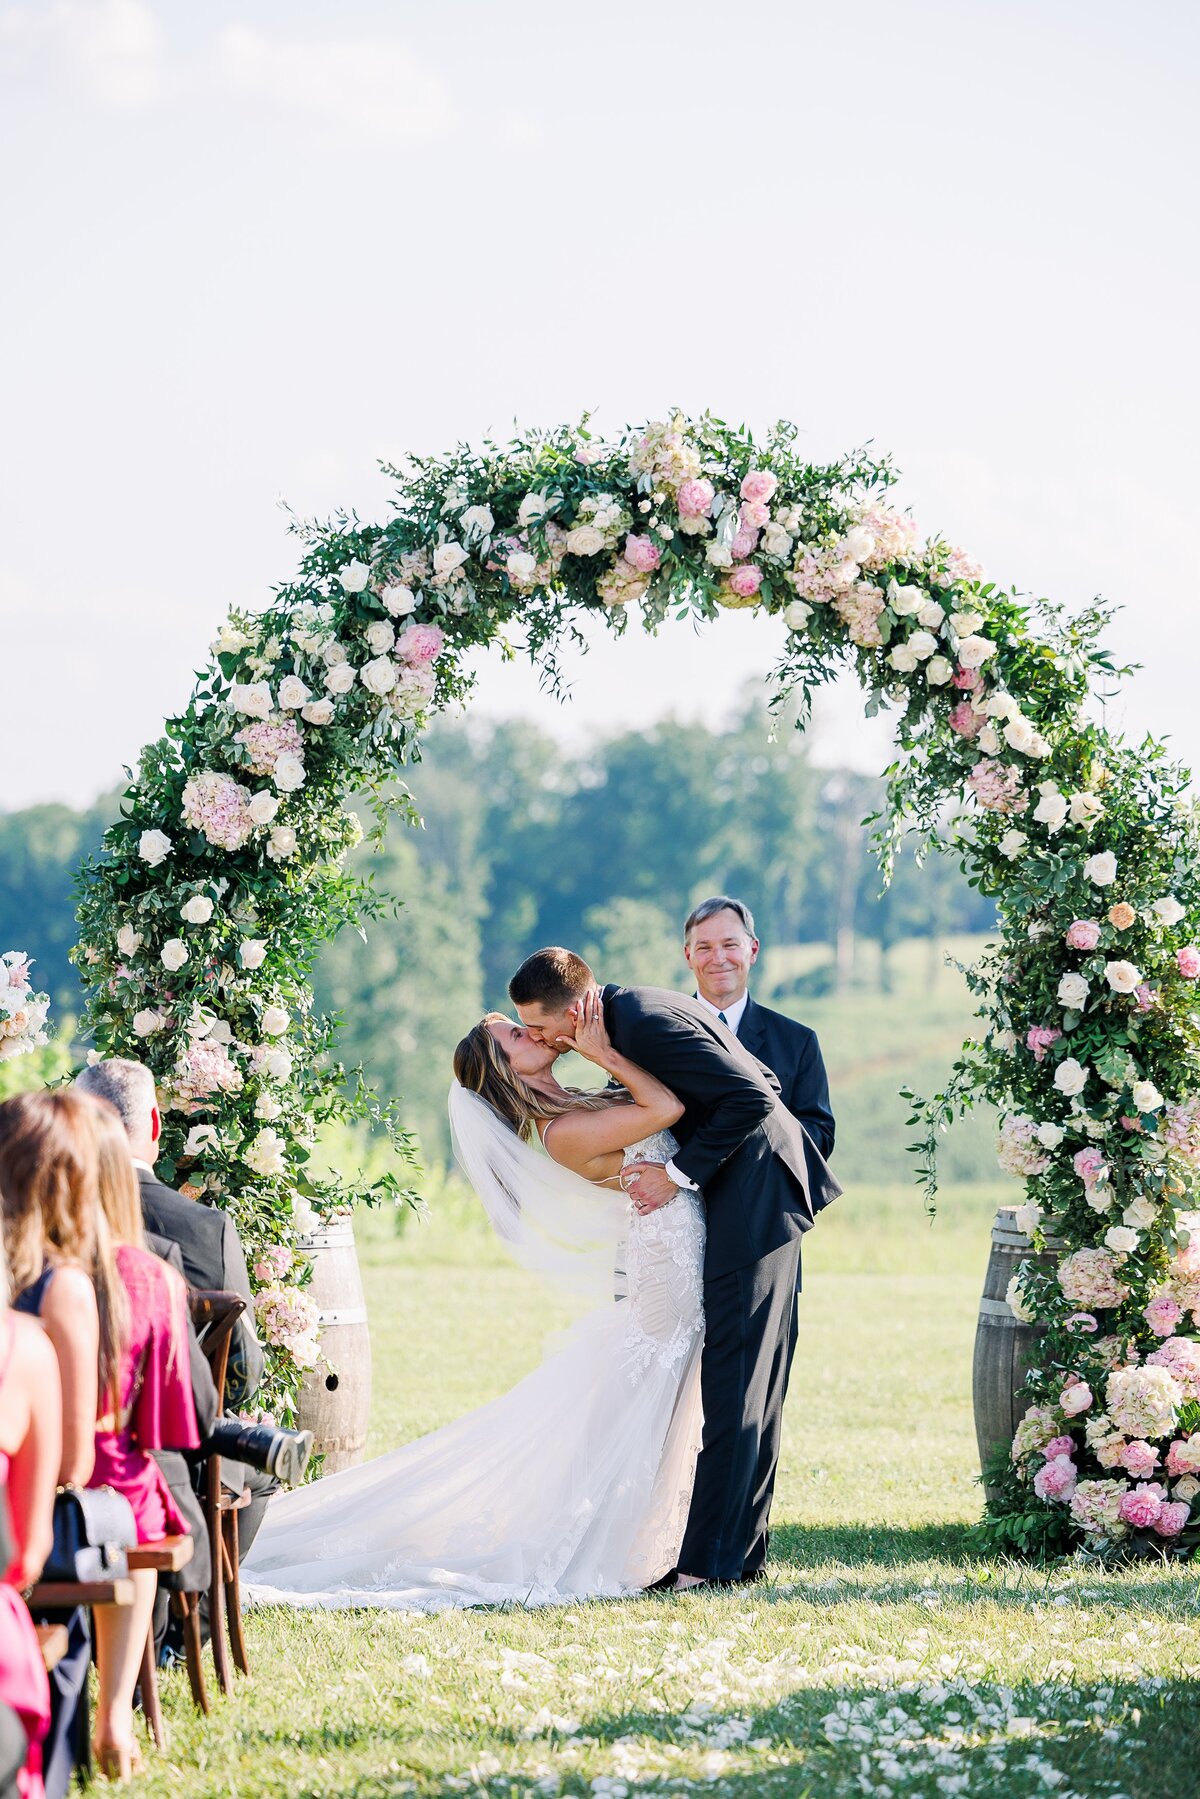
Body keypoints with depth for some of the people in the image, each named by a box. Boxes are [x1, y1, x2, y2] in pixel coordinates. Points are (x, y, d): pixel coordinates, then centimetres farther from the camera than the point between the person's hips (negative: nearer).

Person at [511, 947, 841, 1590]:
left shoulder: (648, 1022, -23)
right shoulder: (630, 1012, 8)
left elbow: (752, 1096, -24)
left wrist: (679, 1174, -19)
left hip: (754, 1196, -10)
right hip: (742, 1199, 10)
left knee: (733, 1384, -9)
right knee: (749, 1387, 13)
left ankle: (707, 1561, -9)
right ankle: (739, 1549, 19)